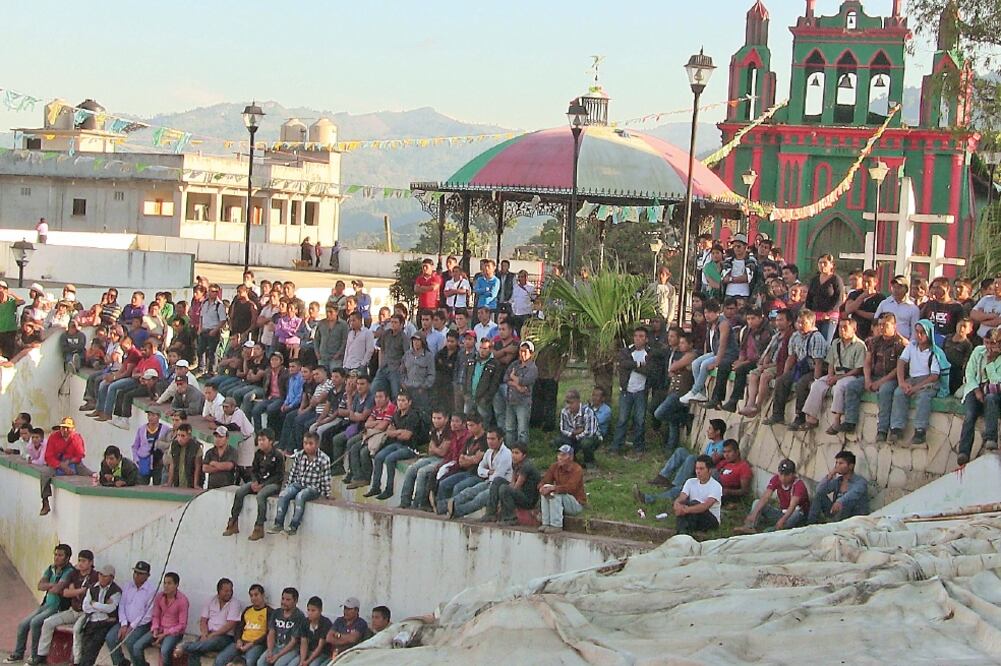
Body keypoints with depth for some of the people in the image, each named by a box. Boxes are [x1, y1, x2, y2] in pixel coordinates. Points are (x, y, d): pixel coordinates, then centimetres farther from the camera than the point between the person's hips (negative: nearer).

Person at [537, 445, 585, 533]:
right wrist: (542, 488, -29)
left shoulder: (577, 469, -19)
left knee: (556, 494, -30)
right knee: (546, 492, -16)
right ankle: (546, 523, -18)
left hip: (577, 503, -6)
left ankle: (556, 526, -28)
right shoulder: (555, 467, 0)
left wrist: (552, 488, -39)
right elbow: (544, 482, -5)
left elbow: (570, 488, -33)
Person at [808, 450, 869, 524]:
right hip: (836, 514, 7)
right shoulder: (837, 481, 11)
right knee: (818, 495, -1)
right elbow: (819, 491, 3)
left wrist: (840, 502, -56)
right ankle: (811, 522, -10)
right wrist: (830, 476, -9)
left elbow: (854, 493, -35)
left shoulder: (860, 482, -10)